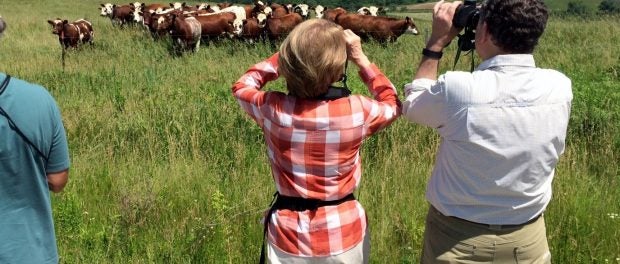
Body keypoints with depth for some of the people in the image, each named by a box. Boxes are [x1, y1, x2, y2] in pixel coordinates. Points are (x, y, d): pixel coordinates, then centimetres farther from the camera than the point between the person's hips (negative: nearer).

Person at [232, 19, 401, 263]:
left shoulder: (273, 109, -17)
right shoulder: (357, 111, -20)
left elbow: (243, 86, 6)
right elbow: (392, 104, 4)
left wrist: (287, 54, 0)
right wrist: (361, 58, 2)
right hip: (344, 233, 0)